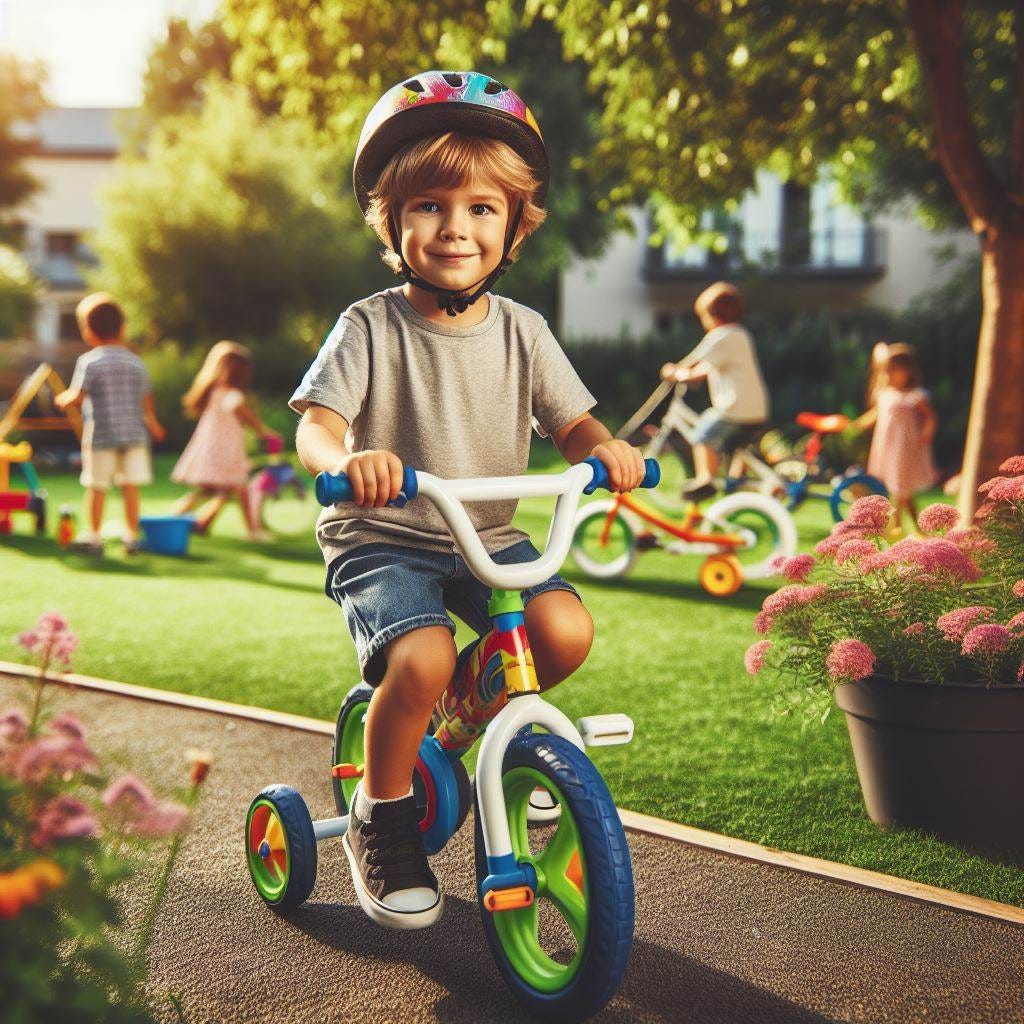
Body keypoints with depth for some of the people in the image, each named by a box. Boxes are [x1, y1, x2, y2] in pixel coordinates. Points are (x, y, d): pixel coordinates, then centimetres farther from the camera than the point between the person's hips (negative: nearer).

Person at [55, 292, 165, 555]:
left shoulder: (89, 361, -8)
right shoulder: (136, 362, 6)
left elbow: (77, 397, -14)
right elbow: (146, 399, 11)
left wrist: (63, 399, 8)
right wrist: (152, 424, 26)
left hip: (101, 435, -4)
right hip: (134, 433, 4)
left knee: (96, 486, 4)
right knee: (130, 485, 8)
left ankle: (93, 536, 9)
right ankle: (131, 535, 12)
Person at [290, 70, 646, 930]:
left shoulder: (521, 331, 4)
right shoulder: (370, 327, -7)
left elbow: (571, 419, 5)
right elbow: (316, 424, -15)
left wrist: (604, 448, -20)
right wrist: (349, 460, -40)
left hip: (488, 538, 4)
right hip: (381, 539, -4)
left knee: (566, 630, -22)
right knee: (421, 660, -31)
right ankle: (381, 818, -3)